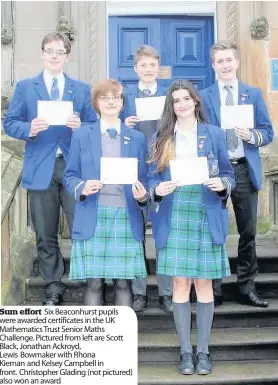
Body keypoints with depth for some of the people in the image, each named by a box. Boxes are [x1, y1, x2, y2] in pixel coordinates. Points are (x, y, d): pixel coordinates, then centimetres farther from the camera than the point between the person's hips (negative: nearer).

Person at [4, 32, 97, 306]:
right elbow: (10, 123, 4)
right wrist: (30, 129, -16)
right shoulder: (25, 87, 8)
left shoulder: (82, 89, 11)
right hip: (41, 169, 0)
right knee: (45, 235, 7)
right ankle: (53, 288, 18)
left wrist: (80, 127, -14)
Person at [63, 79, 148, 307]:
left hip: (126, 217, 1)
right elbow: (69, 176, 7)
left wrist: (143, 195, -12)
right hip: (92, 219, -1)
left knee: (123, 282, 3)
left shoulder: (137, 138, 11)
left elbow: (144, 179, 10)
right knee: (94, 282, 1)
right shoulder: (81, 136, 8)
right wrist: (82, 188, -15)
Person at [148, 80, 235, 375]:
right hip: (173, 220, 0)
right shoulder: (161, 138, 7)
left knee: (204, 284, 4)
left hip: (207, 219, 0)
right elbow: (151, 178, 7)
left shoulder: (214, 134, 6)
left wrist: (222, 184, -14)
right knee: (180, 284, 2)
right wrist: (157, 190, -14)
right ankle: (185, 351, 14)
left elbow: (229, 175, 7)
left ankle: (203, 351, 15)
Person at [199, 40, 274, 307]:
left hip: (245, 170, 1)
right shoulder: (203, 97, 4)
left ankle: (246, 287, 18)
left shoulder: (254, 94, 8)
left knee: (248, 231, 6)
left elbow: (267, 132, 4)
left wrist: (252, 136, -16)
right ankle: (214, 288, 15)